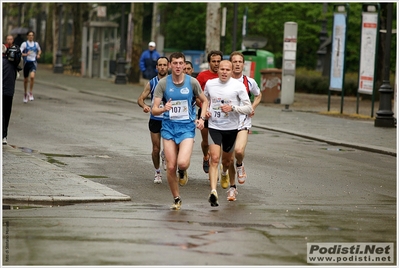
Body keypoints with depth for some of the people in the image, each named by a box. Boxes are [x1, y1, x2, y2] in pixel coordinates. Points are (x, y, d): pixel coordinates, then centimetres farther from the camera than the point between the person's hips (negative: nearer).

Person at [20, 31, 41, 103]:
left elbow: (39, 50, 26)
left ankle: (31, 93, -13)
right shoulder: (24, 44, -3)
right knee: (25, 79, 10)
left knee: (32, 76, -24)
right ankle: (25, 93, 32)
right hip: (26, 62, 0)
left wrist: (38, 55, 5)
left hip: (33, 63, 1)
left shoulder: (36, 44, 7)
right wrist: (25, 54, -26)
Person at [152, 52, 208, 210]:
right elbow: (154, 110, -5)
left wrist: (202, 118, -1)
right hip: (169, 127, 1)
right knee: (171, 167, -1)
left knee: (182, 163, -21)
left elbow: (204, 101, 14)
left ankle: (183, 172, 17)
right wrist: (164, 109, -27)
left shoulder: (192, 82, -3)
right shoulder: (163, 83, -3)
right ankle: (176, 199, 18)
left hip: (187, 127, -1)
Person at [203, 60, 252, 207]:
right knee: (214, 159, -15)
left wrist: (233, 108, -23)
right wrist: (205, 111, 0)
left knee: (227, 159, 18)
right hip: (214, 127, 0)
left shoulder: (238, 86, -8)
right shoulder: (210, 83, 0)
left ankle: (224, 174, 54)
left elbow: (248, 108, -8)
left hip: (231, 128, 0)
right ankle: (213, 191, -21)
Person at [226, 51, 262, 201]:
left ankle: (240, 166, 8)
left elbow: (258, 95, 21)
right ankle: (232, 187, 21)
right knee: (229, 158, 3)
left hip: (243, 123, -1)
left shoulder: (249, 82, 2)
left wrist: (252, 108, 4)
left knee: (239, 150, -26)